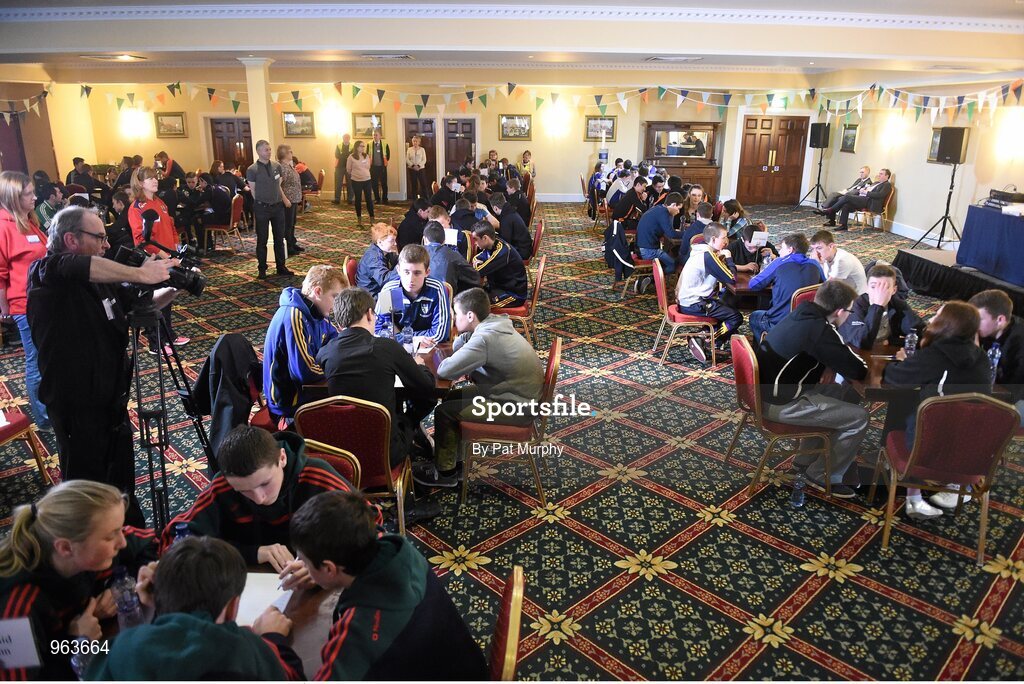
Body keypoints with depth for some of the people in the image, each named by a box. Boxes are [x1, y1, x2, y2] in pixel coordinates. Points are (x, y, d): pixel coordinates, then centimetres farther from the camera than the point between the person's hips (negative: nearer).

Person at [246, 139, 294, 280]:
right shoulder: (252, 170, -9)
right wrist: (262, 204, -3)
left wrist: (284, 199, 3)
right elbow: (253, 191, -4)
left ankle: (281, 267, 22)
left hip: (278, 206, 4)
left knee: (279, 238, 11)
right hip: (262, 208, -4)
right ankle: (262, 270, 13)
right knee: (262, 240, 4)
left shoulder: (276, 166, 4)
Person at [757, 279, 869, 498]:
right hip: (781, 403, -10)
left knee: (837, 391, 26)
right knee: (859, 417, -4)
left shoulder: (803, 314, 7)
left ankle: (806, 459, 30)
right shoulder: (820, 331, -21)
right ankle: (822, 476, 12)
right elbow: (858, 372, -15)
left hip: (768, 390, 10)